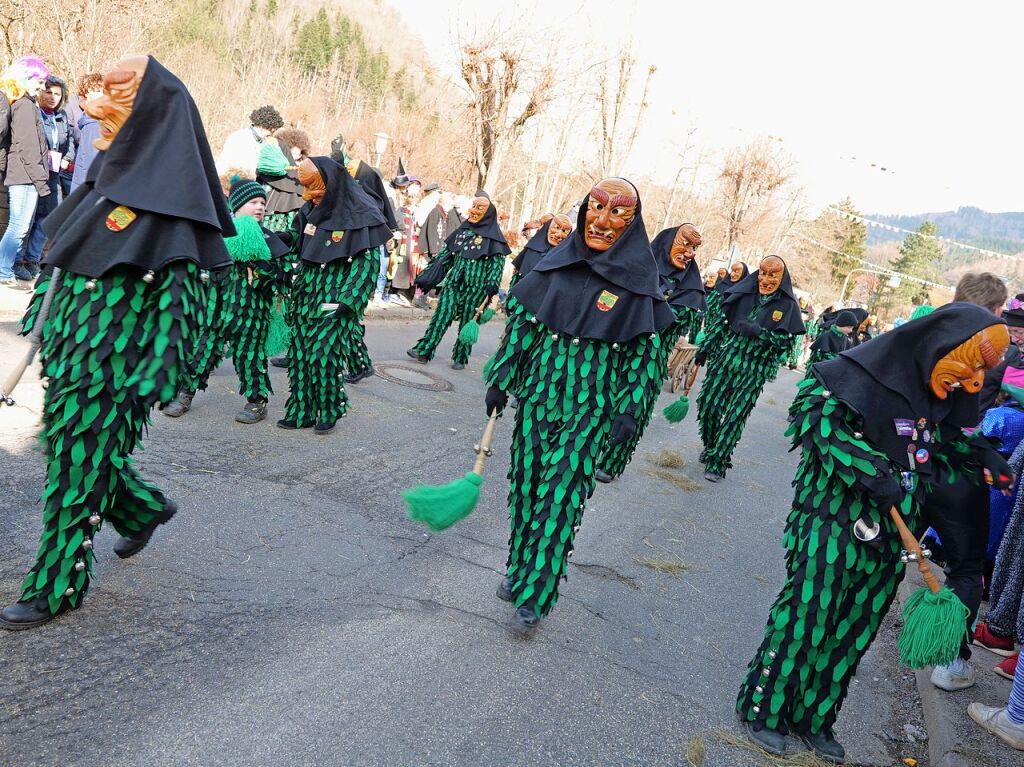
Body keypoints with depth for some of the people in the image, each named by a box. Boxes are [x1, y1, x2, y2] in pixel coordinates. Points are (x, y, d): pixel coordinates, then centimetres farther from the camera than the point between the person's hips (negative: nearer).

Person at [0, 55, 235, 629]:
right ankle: (145, 509, 41)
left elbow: (181, 296, -20)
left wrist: (149, 382, -23)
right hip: (71, 350, 8)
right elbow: (62, 262, 18)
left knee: (81, 453, 2)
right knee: (70, 438, 18)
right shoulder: (111, 177, 9)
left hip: (110, 366, -8)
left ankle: (58, 586, 19)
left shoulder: (166, 199, -17)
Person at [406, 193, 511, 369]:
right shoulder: (463, 230, 13)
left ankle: (460, 358, 13)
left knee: (467, 321, 2)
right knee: (441, 315, -4)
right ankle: (423, 350, -7)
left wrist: (490, 288, -18)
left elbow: (497, 263, -8)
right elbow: (447, 252, 18)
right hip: (454, 282, 4)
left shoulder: (493, 236, -2)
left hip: (474, 287, -4)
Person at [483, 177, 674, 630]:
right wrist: (501, 379, 6)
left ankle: (535, 592, 10)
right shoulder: (558, 262, 3)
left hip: (589, 407, -3)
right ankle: (519, 566, 30)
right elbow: (522, 321, 8)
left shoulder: (638, 281, -6)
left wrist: (627, 411, -9)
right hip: (537, 393, 4)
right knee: (526, 482, 11)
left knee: (561, 496, -3)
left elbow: (645, 350, -4)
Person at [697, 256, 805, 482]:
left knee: (735, 415, -5)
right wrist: (705, 347, 9)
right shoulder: (745, 293, 4)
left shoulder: (787, 305, -4)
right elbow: (724, 320, 12)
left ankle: (718, 462, 7)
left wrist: (758, 332, -21)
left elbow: (786, 341, -8)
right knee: (708, 403, 3)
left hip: (754, 368, -3)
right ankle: (710, 447, 29)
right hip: (727, 358, 3)